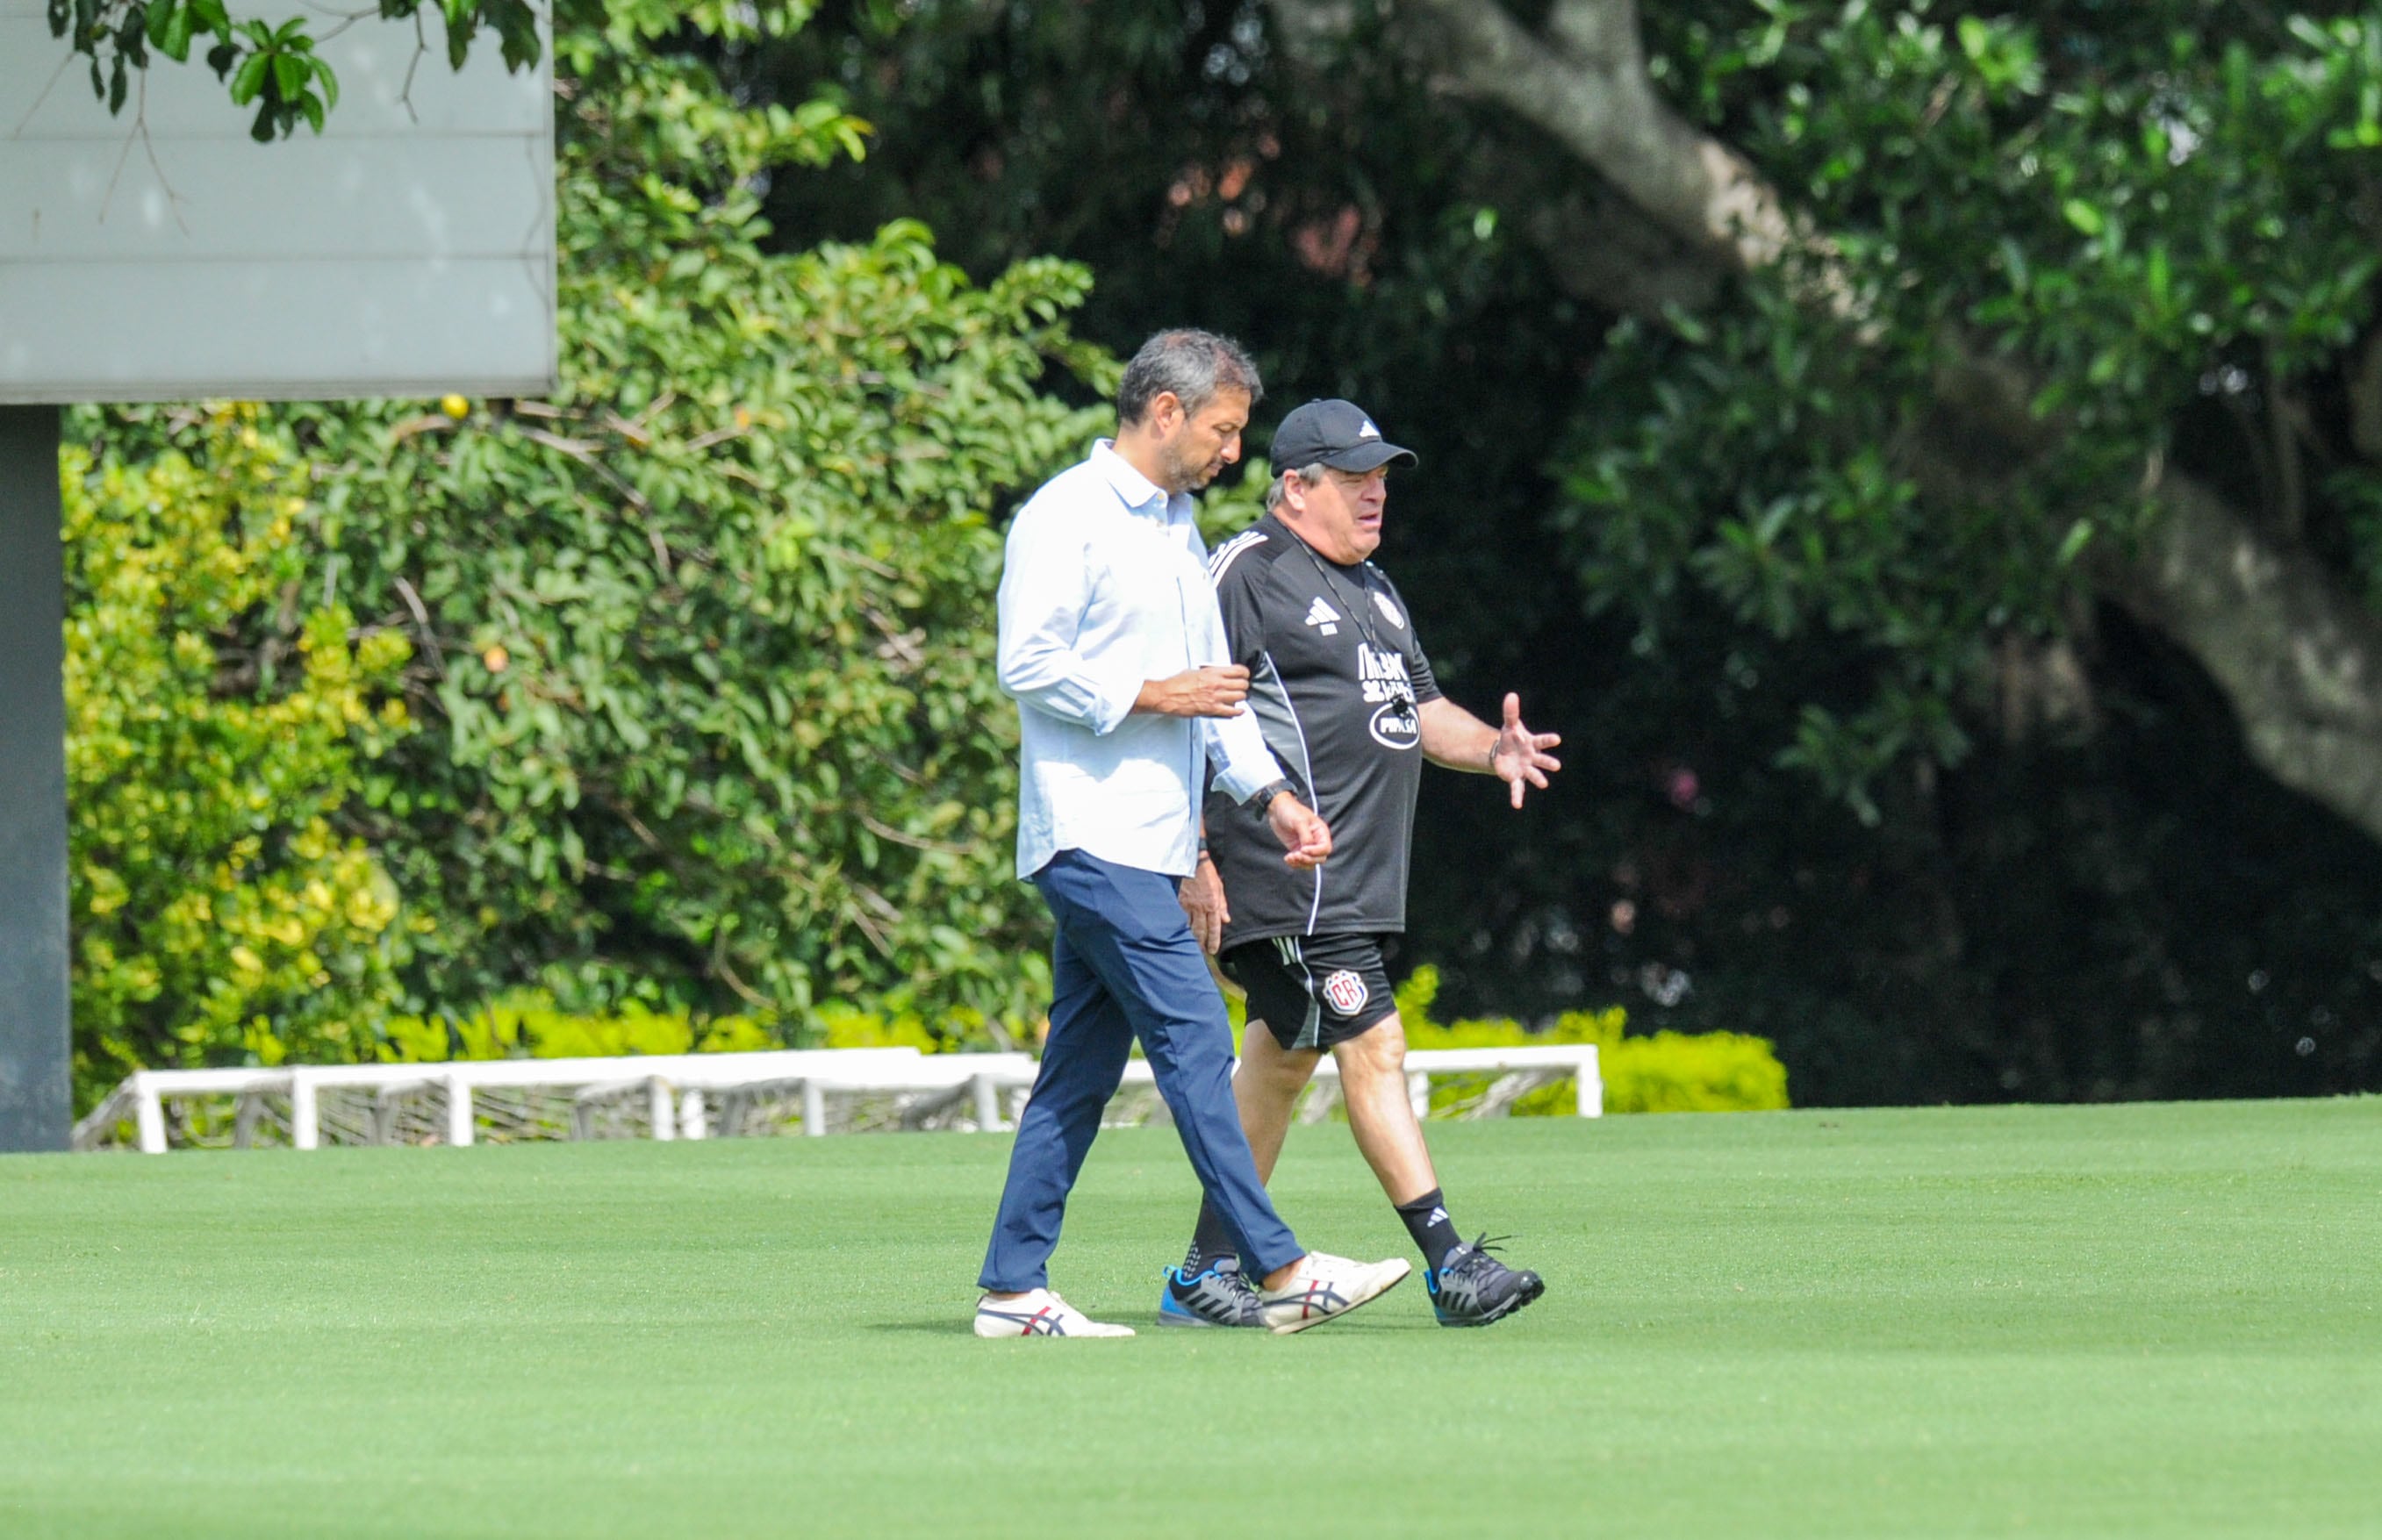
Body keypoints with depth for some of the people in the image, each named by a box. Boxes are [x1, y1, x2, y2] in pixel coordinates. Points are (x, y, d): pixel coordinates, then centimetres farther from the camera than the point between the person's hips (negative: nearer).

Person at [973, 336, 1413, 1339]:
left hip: (1147, 842, 9)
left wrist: (1268, 795, 11)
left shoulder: (1176, 526, 20)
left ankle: (1013, 1289, 9)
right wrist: (1154, 696, -15)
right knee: (1194, 1040, -12)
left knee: (1081, 1069, 7)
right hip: (1094, 833, -9)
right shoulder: (1067, 518, -9)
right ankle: (1279, 1272, -14)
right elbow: (1027, 666, -16)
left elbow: (1212, 684, 23)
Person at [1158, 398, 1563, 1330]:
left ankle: (1207, 1273, 21)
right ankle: (1450, 1264, -16)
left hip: (1357, 880, 10)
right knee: (1372, 1048, -13)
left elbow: (1420, 710, 27)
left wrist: (1490, 750, 6)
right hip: (1289, 879, -10)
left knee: (1283, 1060, 13)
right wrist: (1193, 858, -18)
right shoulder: (1247, 574, -8)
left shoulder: (1371, 589, 22)